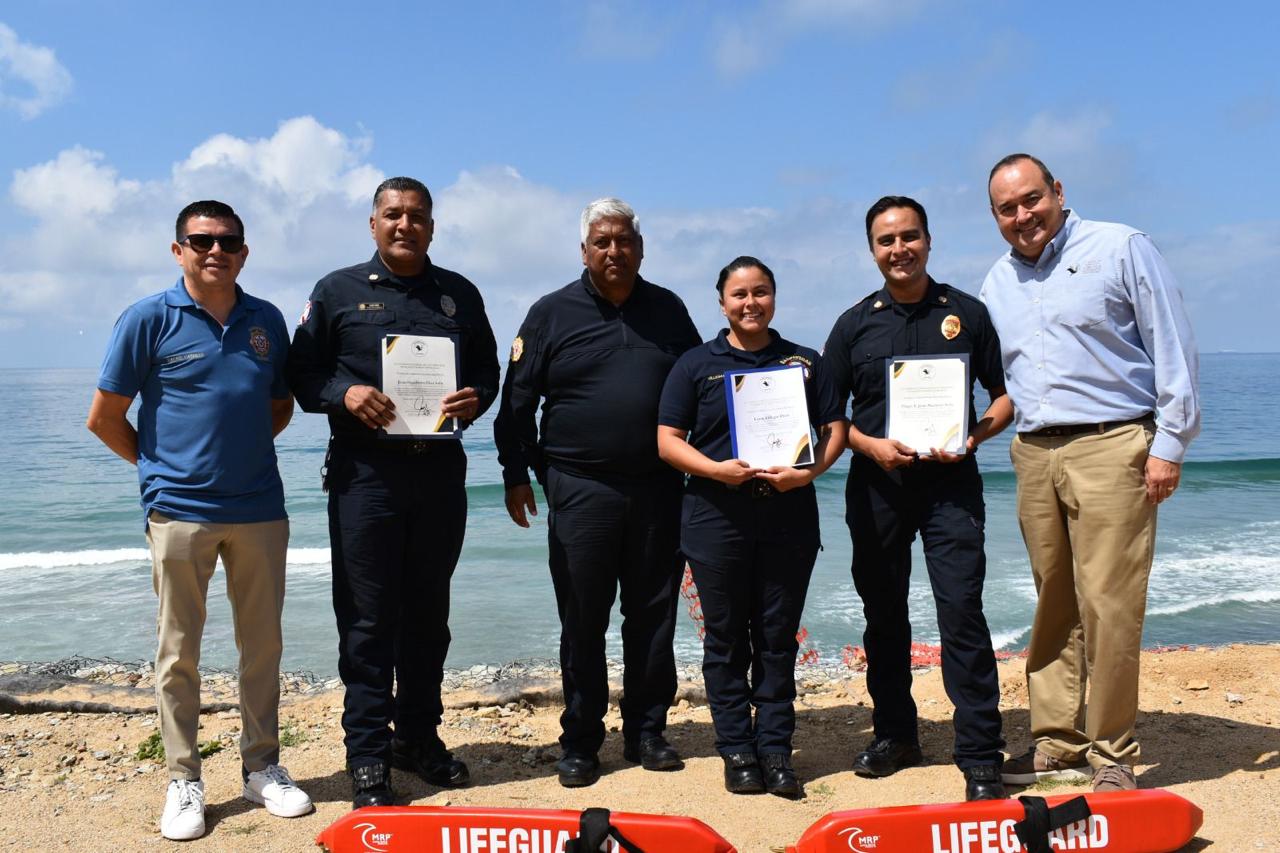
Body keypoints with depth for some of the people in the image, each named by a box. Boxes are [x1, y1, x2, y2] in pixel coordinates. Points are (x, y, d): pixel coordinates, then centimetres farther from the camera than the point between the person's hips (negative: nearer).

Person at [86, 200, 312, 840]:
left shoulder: (267, 321, 7)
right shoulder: (149, 319, -2)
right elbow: (105, 416, 1)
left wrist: (242, 452, 10)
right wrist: (159, 467, 7)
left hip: (259, 509, 3)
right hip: (180, 510, -3)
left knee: (262, 646, 10)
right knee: (178, 652, 5)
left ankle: (262, 768, 23)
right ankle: (183, 781, 17)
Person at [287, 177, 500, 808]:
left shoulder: (460, 294, 11)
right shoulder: (338, 292, 4)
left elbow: (487, 369, 15)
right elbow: (301, 373, 3)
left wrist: (476, 398, -7)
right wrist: (345, 394, -16)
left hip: (440, 471, 3)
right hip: (366, 473, -3)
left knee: (428, 613, 12)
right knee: (368, 619, 0)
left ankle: (419, 736, 27)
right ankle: (367, 756, 11)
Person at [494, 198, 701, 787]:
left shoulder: (668, 311, 10)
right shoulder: (552, 314, 3)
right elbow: (517, 401, 3)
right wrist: (516, 474, -1)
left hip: (657, 489, 3)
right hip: (581, 490, -2)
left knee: (654, 615, 9)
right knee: (582, 622, 4)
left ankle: (646, 732, 23)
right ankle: (579, 744, 17)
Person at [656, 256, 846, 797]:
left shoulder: (805, 362, 13)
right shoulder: (696, 364, 7)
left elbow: (835, 428, 9)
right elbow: (668, 440, 2)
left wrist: (809, 471, -10)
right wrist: (716, 469, -15)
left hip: (789, 515, 1)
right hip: (717, 516, -1)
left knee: (779, 638, 6)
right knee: (727, 638, 4)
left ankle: (775, 749, 15)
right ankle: (737, 750, 14)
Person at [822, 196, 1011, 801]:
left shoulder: (966, 313, 5)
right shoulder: (855, 324, 8)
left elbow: (1006, 396, 7)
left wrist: (973, 437, -11)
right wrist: (871, 445, -9)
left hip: (950, 482, -2)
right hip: (876, 485, 2)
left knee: (961, 611, -9)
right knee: (883, 614, 11)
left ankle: (979, 758, -1)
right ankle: (894, 734, 26)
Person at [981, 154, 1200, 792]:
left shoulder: (1120, 249, 0)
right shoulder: (998, 281, 17)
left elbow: (1174, 349, -2)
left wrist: (1169, 444, -7)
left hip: (1111, 448, -5)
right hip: (1034, 455, 5)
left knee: (1108, 607, -7)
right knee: (1054, 608, 9)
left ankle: (1113, 756, 6)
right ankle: (1058, 745, 17)